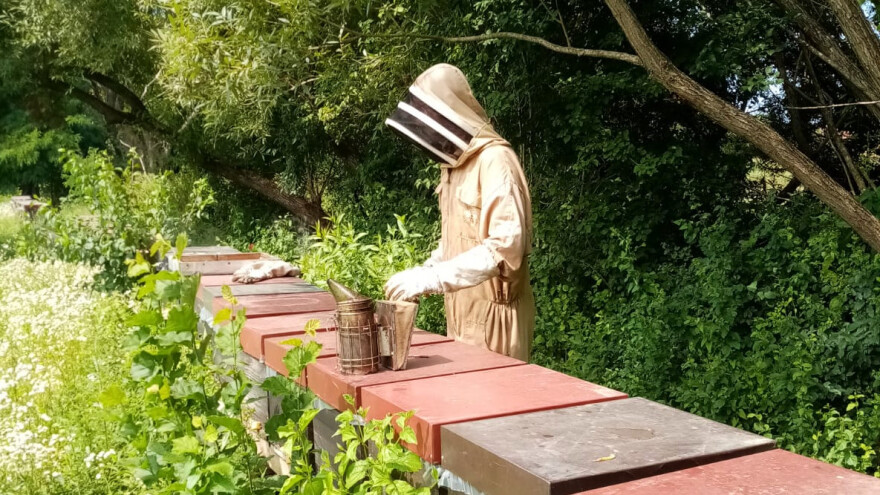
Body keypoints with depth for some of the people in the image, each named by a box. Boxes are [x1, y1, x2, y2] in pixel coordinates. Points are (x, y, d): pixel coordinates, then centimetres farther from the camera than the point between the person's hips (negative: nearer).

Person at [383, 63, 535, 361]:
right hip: (462, 313, 8)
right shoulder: (454, 162, 10)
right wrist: (424, 272, 3)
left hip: (492, 314, -8)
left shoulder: (495, 161, -17)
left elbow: (506, 246, -26)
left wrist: (431, 279, -29)